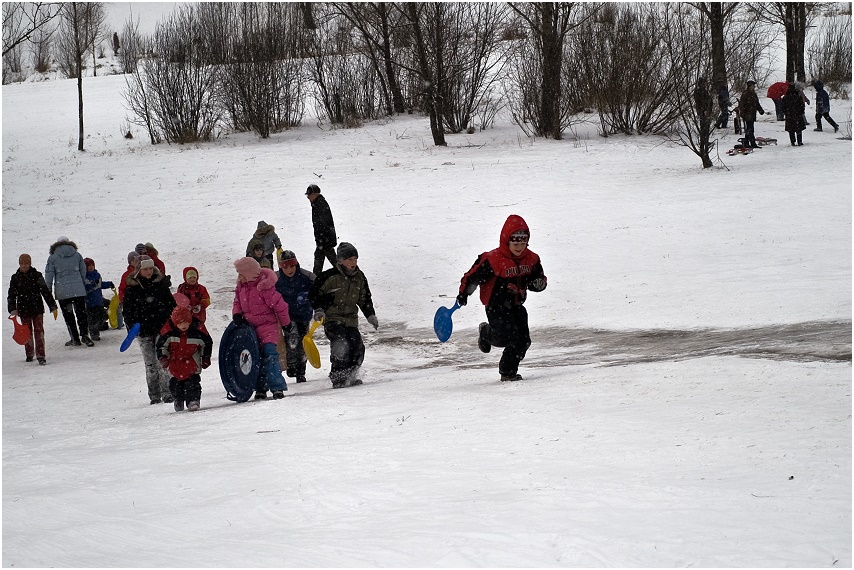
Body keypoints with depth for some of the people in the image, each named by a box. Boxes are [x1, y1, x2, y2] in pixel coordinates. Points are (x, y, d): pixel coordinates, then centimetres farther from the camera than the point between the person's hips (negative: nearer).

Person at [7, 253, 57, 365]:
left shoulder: (36, 276, -1)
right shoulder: (15, 278, 3)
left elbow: (46, 291, 0)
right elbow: (12, 295, 2)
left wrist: (53, 307, -1)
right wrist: (12, 309, -11)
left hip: (37, 308, -2)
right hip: (23, 309, 2)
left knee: (39, 331, -8)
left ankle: (40, 355, -10)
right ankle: (29, 353, 25)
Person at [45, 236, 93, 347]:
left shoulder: (53, 258, 2)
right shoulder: (77, 255, 9)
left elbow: (49, 276, 1)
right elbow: (83, 273, 15)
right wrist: (83, 287, 26)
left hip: (62, 292, -1)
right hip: (78, 290, 2)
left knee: (68, 316, 5)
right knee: (81, 313, 2)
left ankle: (75, 339, 3)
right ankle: (84, 334, -15)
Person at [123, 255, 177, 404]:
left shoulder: (160, 283, 5)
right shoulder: (132, 287, 1)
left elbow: (170, 303, 12)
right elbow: (127, 310, 4)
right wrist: (132, 327, -5)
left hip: (162, 328, 0)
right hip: (144, 331, 0)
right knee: (150, 365, 3)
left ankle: (167, 392, -1)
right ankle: (154, 395, 9)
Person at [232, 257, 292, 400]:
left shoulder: (264, 288, -20)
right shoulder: (241, 287, 4)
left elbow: (279, 305, -13)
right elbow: (237, 302, 19)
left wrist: (286, 325, -5)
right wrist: (237, 314, -4)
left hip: (267, 325, -7)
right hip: (250, 327, 7)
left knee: (269, 355, -18)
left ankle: (277, 388, -17)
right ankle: (260, 389, 14)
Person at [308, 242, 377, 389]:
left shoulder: (359, 278, 9)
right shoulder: (331, 276, -11)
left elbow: (365, 299, 23)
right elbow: (314, 293, -3)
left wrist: (371, 315, 15)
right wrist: (318, 309, -15)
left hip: (351, 320, 6)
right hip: (332, 318, -6)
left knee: (357, 348, -8)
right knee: (341, 345, -25)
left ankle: (349, 377, 8)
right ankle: (338, 377, -17)